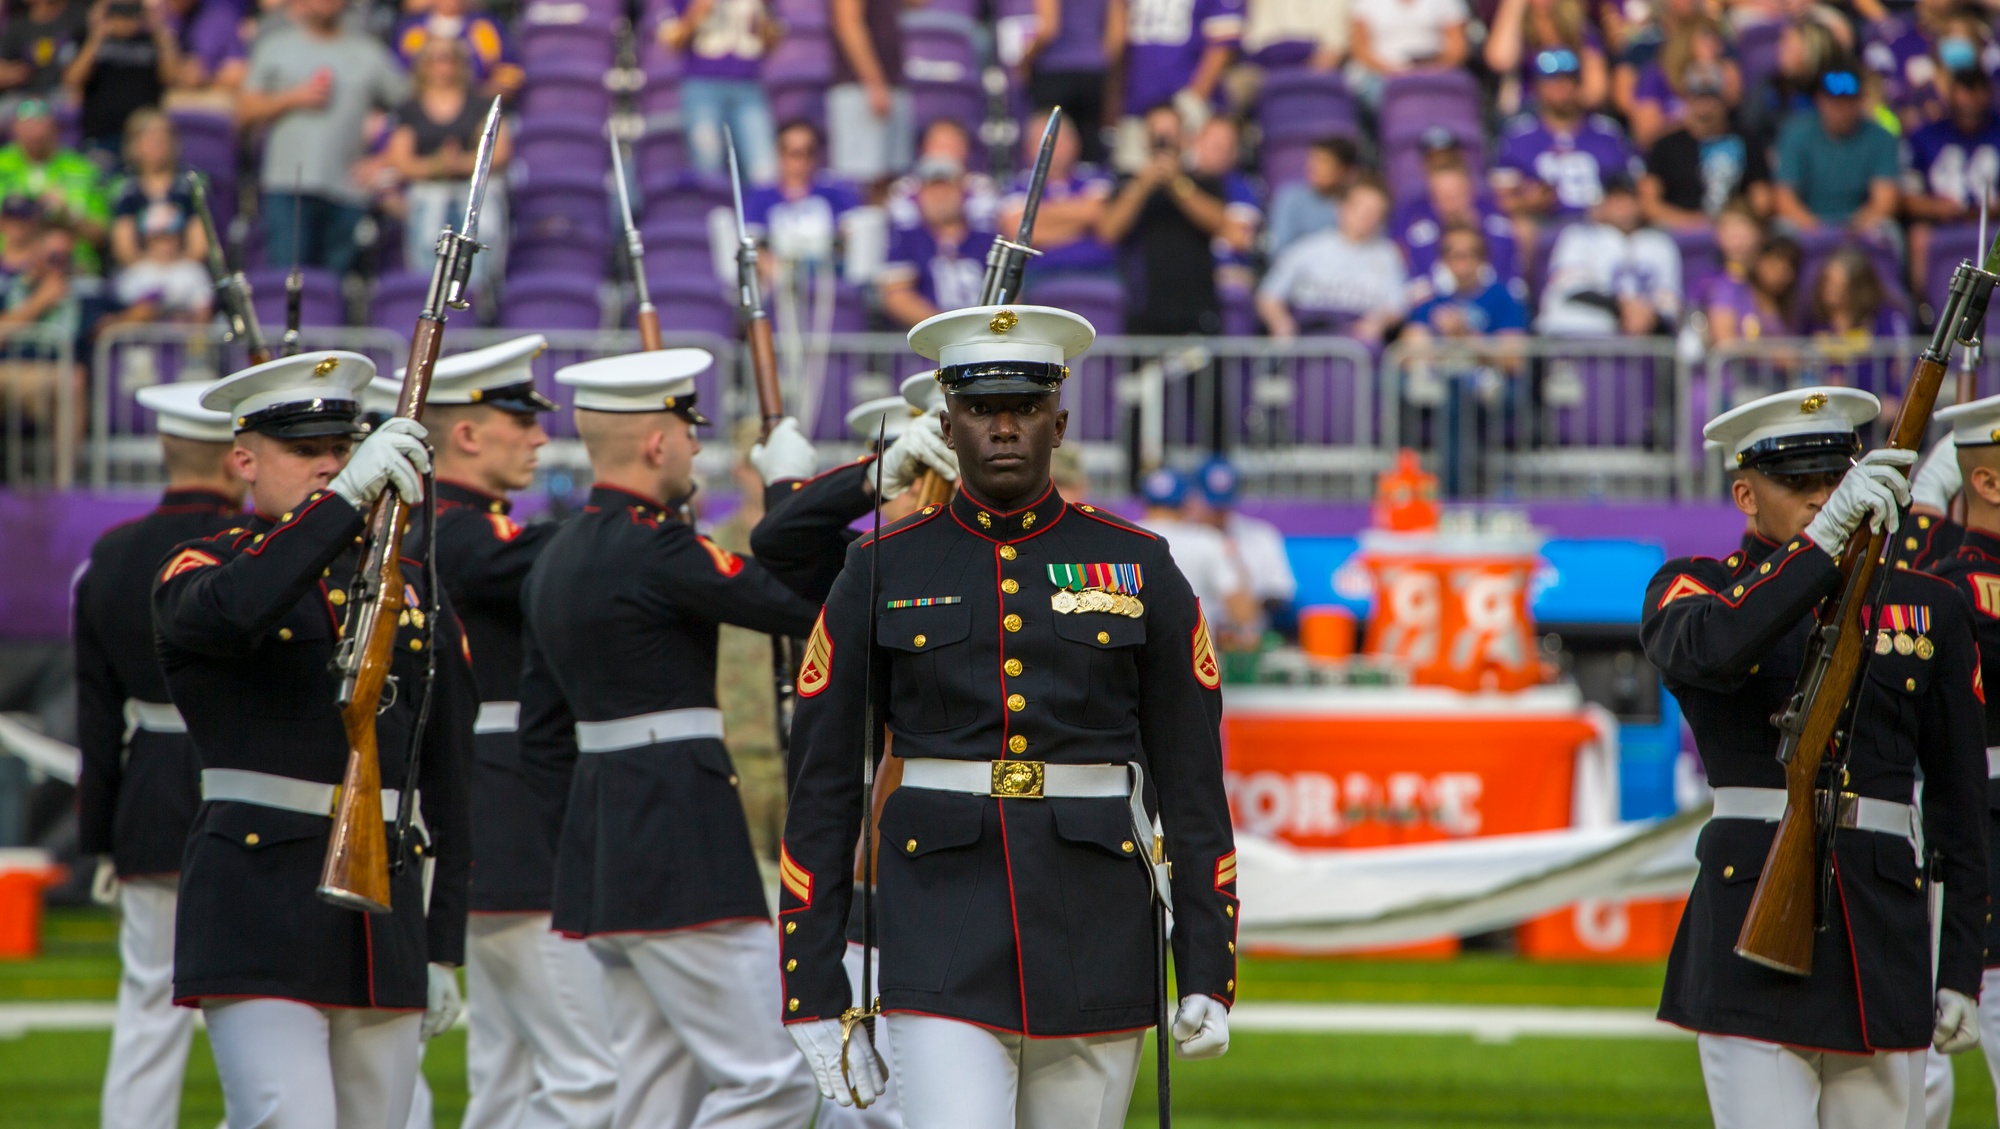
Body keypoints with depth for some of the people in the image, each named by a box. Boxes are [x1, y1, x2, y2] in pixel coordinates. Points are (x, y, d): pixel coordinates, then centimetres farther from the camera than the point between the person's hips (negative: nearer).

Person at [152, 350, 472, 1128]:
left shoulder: (412, 590, 15)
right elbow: (236, 609, -27)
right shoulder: (198, 574, 1)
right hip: (258, 921, -5)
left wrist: (443, 948, 13)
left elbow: (446, 785, 16)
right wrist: (346, 500, -33)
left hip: (390, 916, 5)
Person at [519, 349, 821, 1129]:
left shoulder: (557, 560, 15)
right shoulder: (651, 548, -15)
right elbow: (803, 604, -15)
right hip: (683, 856, -10)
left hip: (601, 852, 10)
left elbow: (543, 734, 19)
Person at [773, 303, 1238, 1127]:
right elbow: (822, 790, 4)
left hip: (1095, 933, 2)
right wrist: (813, 990, -1)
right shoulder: (881, 575, 3)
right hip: (945, 936, -2)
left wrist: (1209, 974, 0)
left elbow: (1193, 785, 6)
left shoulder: (1140, 572, 5)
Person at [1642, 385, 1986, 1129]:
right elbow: (1707, 653, -22)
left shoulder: (1927, 608, 13)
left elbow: (1960, 804, 13)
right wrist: (1825, 539, -28)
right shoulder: (1694, 589, 5)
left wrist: (1962, 970, 9)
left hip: (1887, 930, 3)